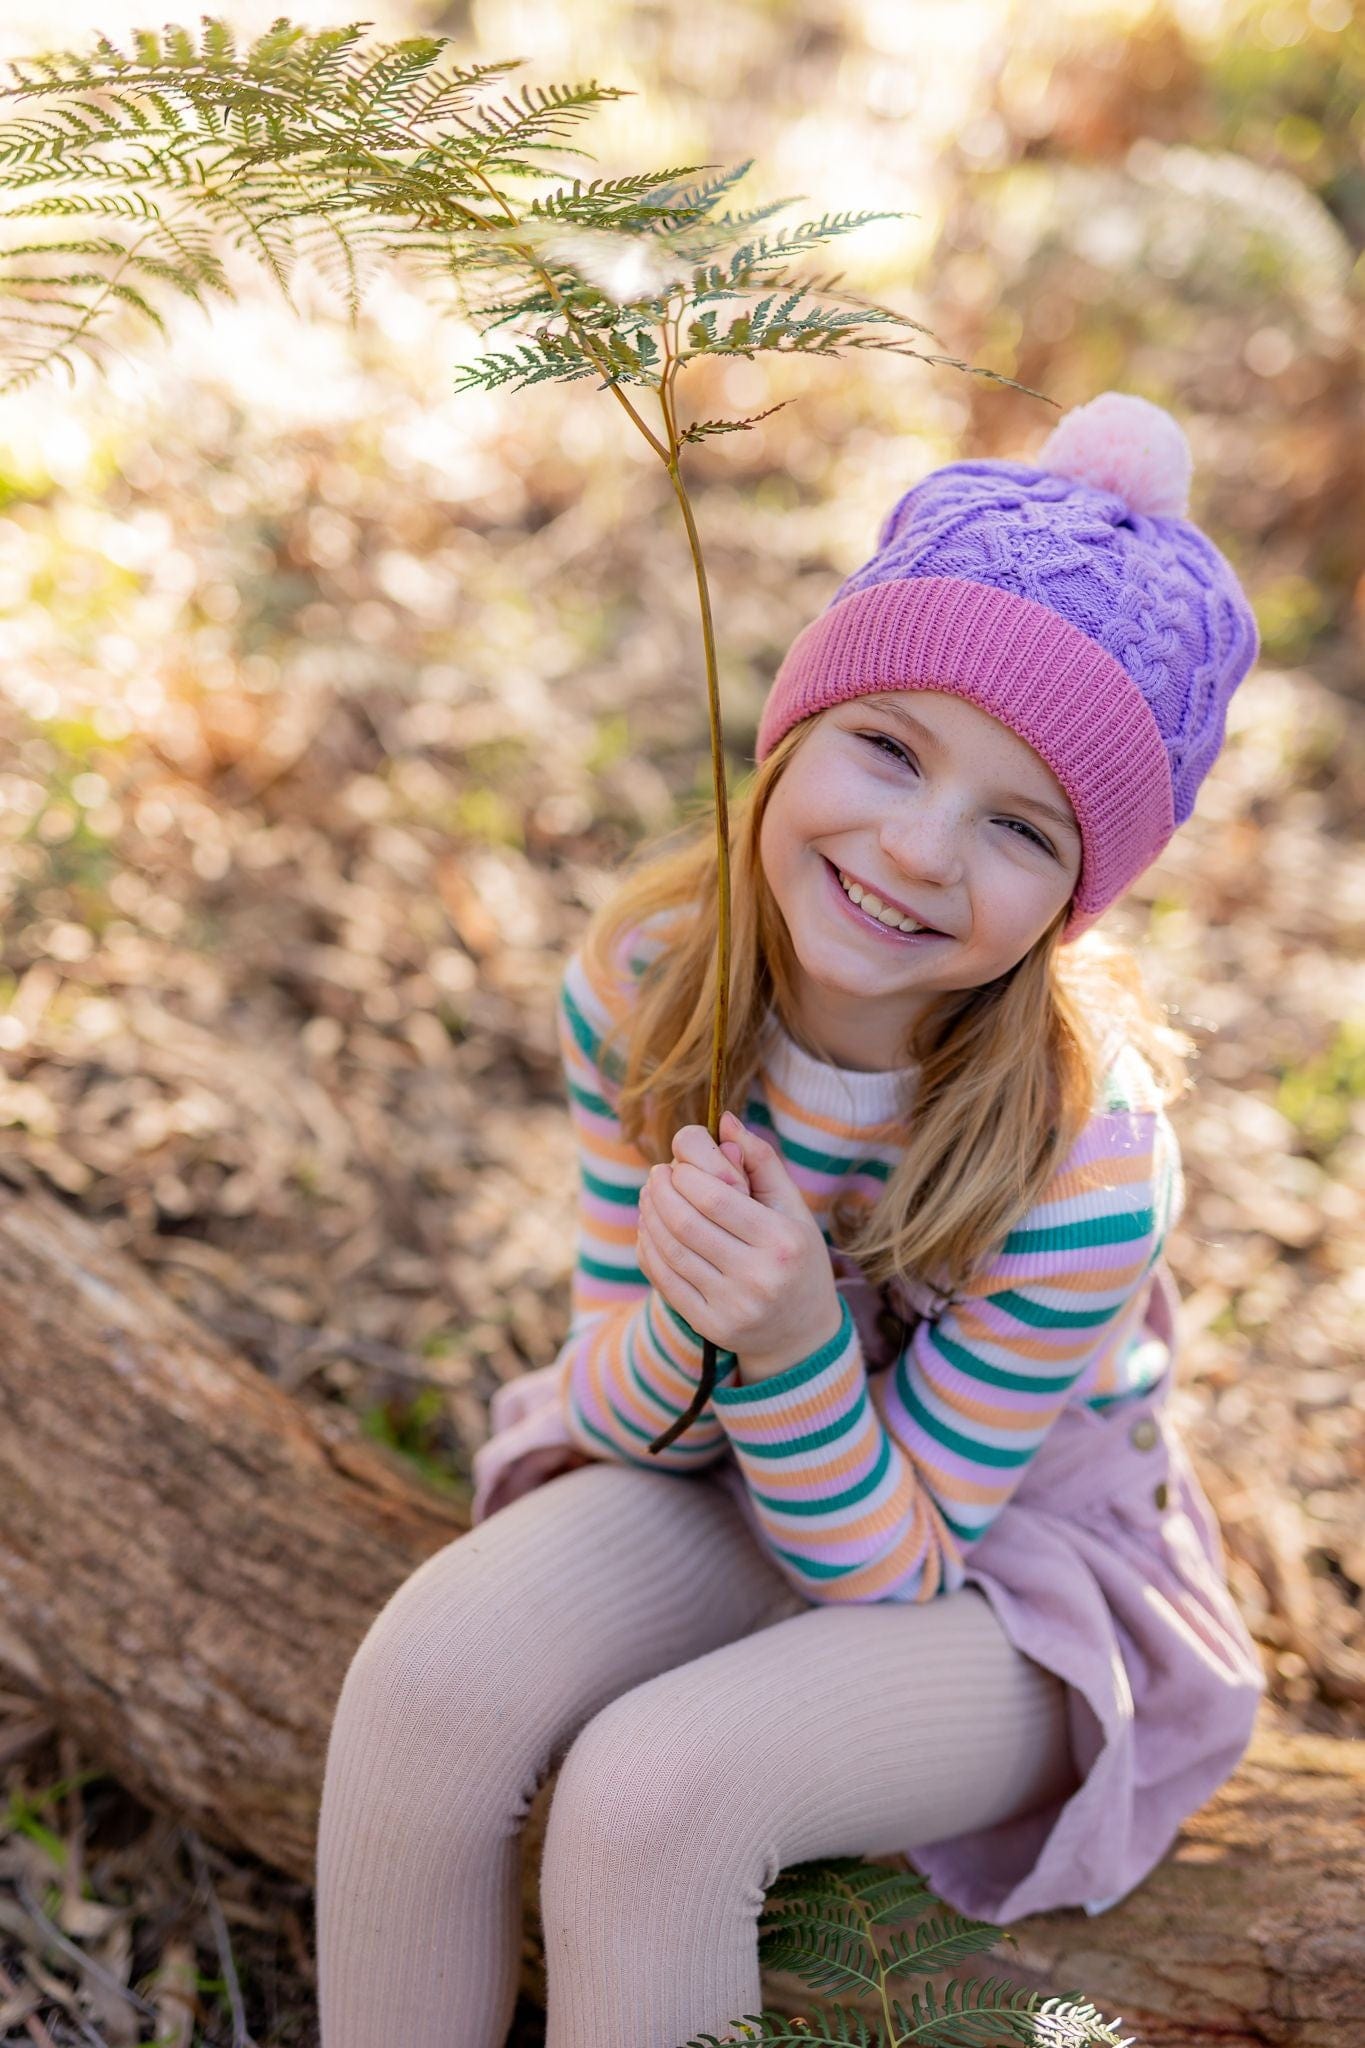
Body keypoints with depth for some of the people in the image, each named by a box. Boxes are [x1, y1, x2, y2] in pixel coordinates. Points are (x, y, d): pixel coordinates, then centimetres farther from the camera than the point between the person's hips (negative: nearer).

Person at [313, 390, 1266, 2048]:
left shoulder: (1085, 1157, -30)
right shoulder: (648, 974, -19)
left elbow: (889, 1562, -19)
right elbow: (623, 1416, -9)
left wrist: (793, 1349, -39)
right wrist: (682, 1330, -33)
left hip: (1005, 1555, -3)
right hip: (730, 1466, 4)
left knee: (651, 1790, -28)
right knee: (425, 1678, -22)